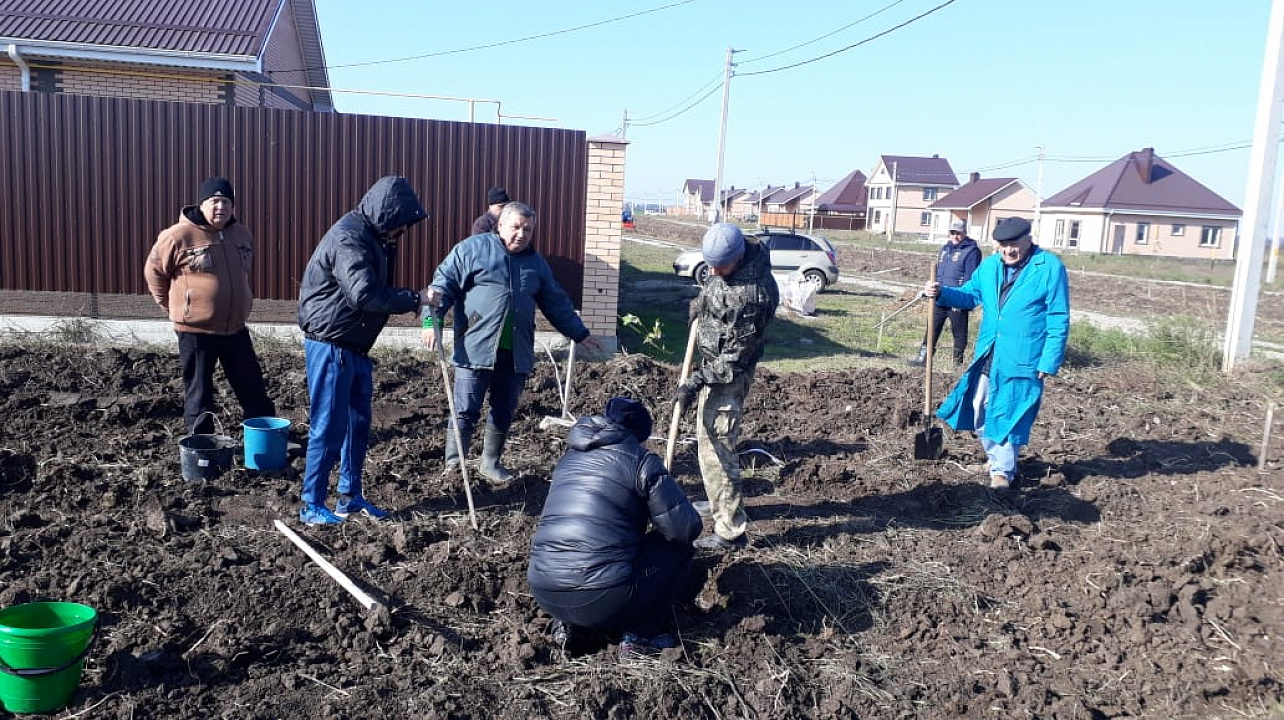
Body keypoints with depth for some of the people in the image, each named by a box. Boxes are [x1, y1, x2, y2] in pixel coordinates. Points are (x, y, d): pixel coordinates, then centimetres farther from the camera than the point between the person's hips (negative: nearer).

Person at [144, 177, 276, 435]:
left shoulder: (242, 235, 6)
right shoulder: (179, 236, -11)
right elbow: (154, 271, 1)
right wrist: (175, 307, 6)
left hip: (236, 329, 5)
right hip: (195, 331, -5)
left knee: (254, 392, 10)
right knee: (198, 396, 6)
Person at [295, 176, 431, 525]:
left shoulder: (375, 238, 12)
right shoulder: (348, 238, -19)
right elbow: (364, 294, -31)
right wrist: (415, 299, -26)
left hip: (354, 346, 10)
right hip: (330, 345, -10)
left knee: (358, 423, 15)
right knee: (329, 427, -2)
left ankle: (350, 497, 27)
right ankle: (312, 506, 10)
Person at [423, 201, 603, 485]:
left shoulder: (536, 262, 16)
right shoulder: (473, 248, 1)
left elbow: (556, 303, 23)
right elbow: (444, 283, -1)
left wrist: (580, 334, 25)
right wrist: (431, 319, -13)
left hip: (516, 353, 5)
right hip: (475, 349, -5)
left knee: (504, 412, 13)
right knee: (466, 411, -3)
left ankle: (491, 463, 30)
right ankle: (452, 466, 11)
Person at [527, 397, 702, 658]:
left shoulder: (570, 457, 19)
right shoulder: (641, 460, 0)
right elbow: (687, 528, -3)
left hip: (544, 595, 6)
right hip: (604, 599, -6)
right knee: (679, 547, 14)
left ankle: (566, 623, 17)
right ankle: (640, 637, 11)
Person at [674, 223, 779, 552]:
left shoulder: (755, 294, -30)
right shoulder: (726, 261, -4)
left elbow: (735, 356, -25)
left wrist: (697, 382, -24)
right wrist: (700, 303, 19)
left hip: (729, 374, -10)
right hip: (713, 361, 10)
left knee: (716, 448, -9)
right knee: (707, 438, 21)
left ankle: (730, 530, -2)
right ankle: (719, 502, 38)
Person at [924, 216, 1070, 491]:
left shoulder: (1050, 268, -10)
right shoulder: (989, 265, 7)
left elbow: (1059, 320, -9)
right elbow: (970, 295, 16)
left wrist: (1049, 362, -13)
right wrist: (942, 293, -4)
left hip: (1023, 360, -6)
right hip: (988, 357, 6)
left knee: (1009, 417, 1)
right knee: (980, 413, 12)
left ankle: (1003, 470, 18)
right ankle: (997, 459, 33)